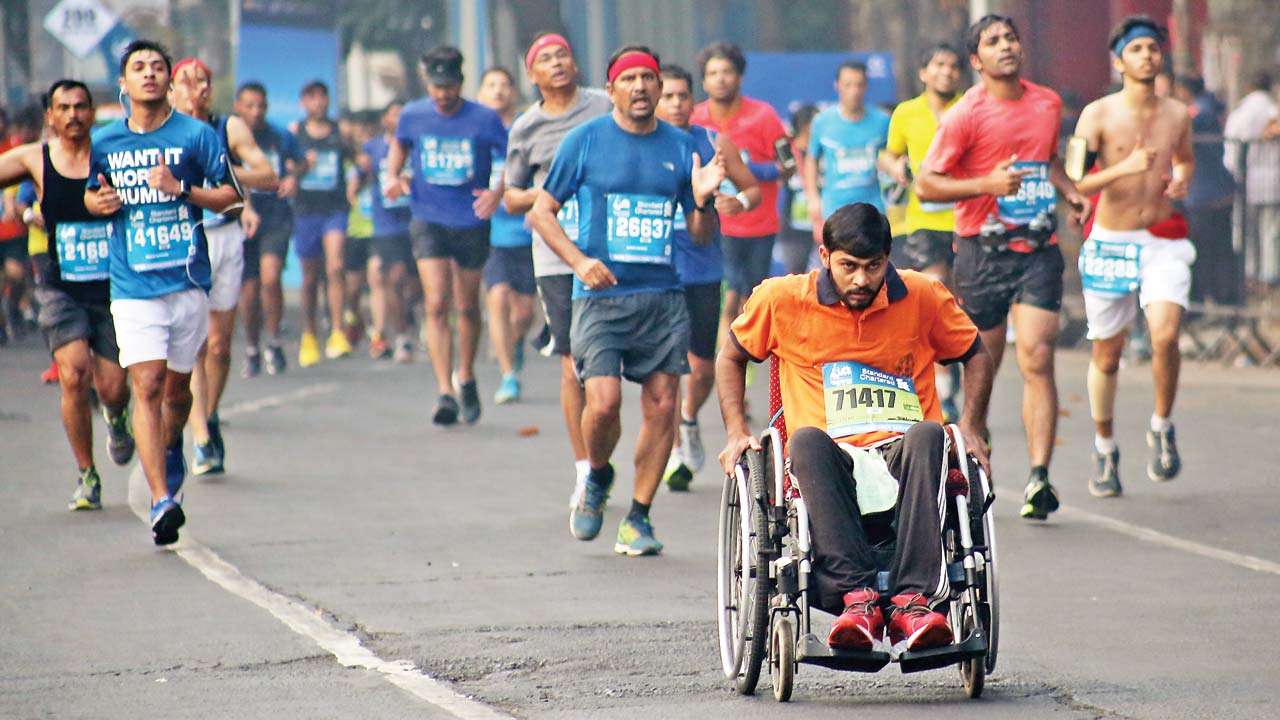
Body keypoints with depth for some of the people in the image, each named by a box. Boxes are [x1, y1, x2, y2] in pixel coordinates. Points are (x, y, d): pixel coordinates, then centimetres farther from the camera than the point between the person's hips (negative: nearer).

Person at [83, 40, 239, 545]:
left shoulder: (196, 135, 0)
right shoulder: (104, 142, 7)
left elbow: (228, 194, -1)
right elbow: (91, 195, 23)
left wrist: (181, 190, -16)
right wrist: (99, 202, -1)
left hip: (188, 281, 0)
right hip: (133, 287, 0)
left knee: (177, 388, 11)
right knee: (146, 386, -13)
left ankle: (171, 449, 45)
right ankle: (161, 500, -19)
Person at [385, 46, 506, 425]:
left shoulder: (484, 119, -9)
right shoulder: (413, 115, -1)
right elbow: (399, 145, 20)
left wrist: (498, 192, -20)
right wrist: (393, 178, 2)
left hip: (471, 223, 0)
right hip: (429, 221, 0)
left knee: (467, 307, 12)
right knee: (436, 305, -13)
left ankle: (466, 379, 34)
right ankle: (445, 392, -15)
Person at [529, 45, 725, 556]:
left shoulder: (680, 147, 9)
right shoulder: (586, 141, 1)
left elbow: (702, 236, 14)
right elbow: (542, 212, 5)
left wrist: (703, 201, -9)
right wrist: (579, 261, -10)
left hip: (663, 298, 3)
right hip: (601, 297, -3)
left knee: (662, 405, -2)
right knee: (603, 403, -15)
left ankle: (637, 519, 10)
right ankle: (596, 479, 16)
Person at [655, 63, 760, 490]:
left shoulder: (714, 144, 1)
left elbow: (753, 188, 9)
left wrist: (739, 202, -13)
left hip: (704, 267, 1)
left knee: (702, 366, 5)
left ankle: (689, 421, 37)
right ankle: (674, 453, 5)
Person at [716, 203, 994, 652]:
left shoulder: (922, 296, 8)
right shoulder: (783, 300, 6)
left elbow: (976, 355, 22)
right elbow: (731, 358, 22)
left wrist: (971, 428, 8)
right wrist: (736, 433, 10)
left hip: (903, 455, 1)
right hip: (828, 463, 0)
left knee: (927, 435, -36)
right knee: (807, 439, -37)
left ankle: (913, 600, -47)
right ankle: (856, 595, -48)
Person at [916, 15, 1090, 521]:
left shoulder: (1048, 103, 10)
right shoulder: (967, 114, -7)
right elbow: (925, 185, -7)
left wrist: (1070, 192, 11)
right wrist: (987, 184, -20)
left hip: (1038, 250, 3)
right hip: (982, 251, -3)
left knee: (1037, 358, -12)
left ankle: (1039, 477, -19)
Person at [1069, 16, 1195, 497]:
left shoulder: (1177, 115, 5)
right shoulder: (1098, 115, -6)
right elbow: (1074, 184, -10)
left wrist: (1181, 180, 3)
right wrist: (1123, 169, -25)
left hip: (1164, 243, 1)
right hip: (1111, 243, -1)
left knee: (1166, 335, -20)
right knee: (1107, 353, 7)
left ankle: (1161, 427, 3)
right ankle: (1104, 449, 26)